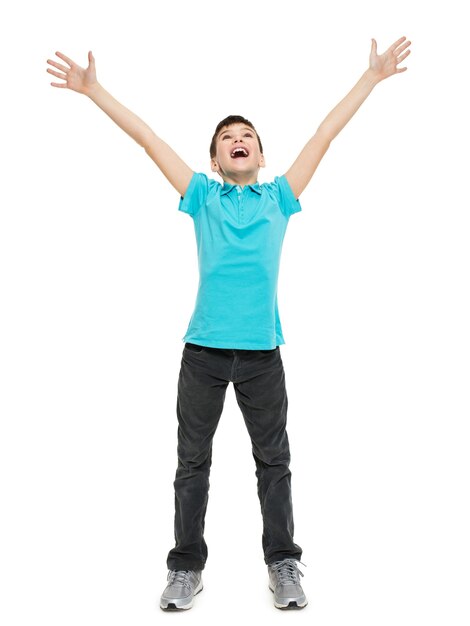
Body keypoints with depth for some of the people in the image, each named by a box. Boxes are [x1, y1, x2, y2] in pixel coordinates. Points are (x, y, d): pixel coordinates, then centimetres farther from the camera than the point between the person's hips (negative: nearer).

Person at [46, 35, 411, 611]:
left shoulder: (279, 196, 10)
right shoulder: (202, 196, 9)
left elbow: (326, 135, 11)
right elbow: (147, 138, 8)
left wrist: (371, 78, 13)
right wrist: (93, 90, 8)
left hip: (262, 351, 0)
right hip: (203, 348, 0)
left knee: (274, 461, 9)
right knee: (192, 463, 8)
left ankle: (283, 565, 22)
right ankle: (186, 566, 21)